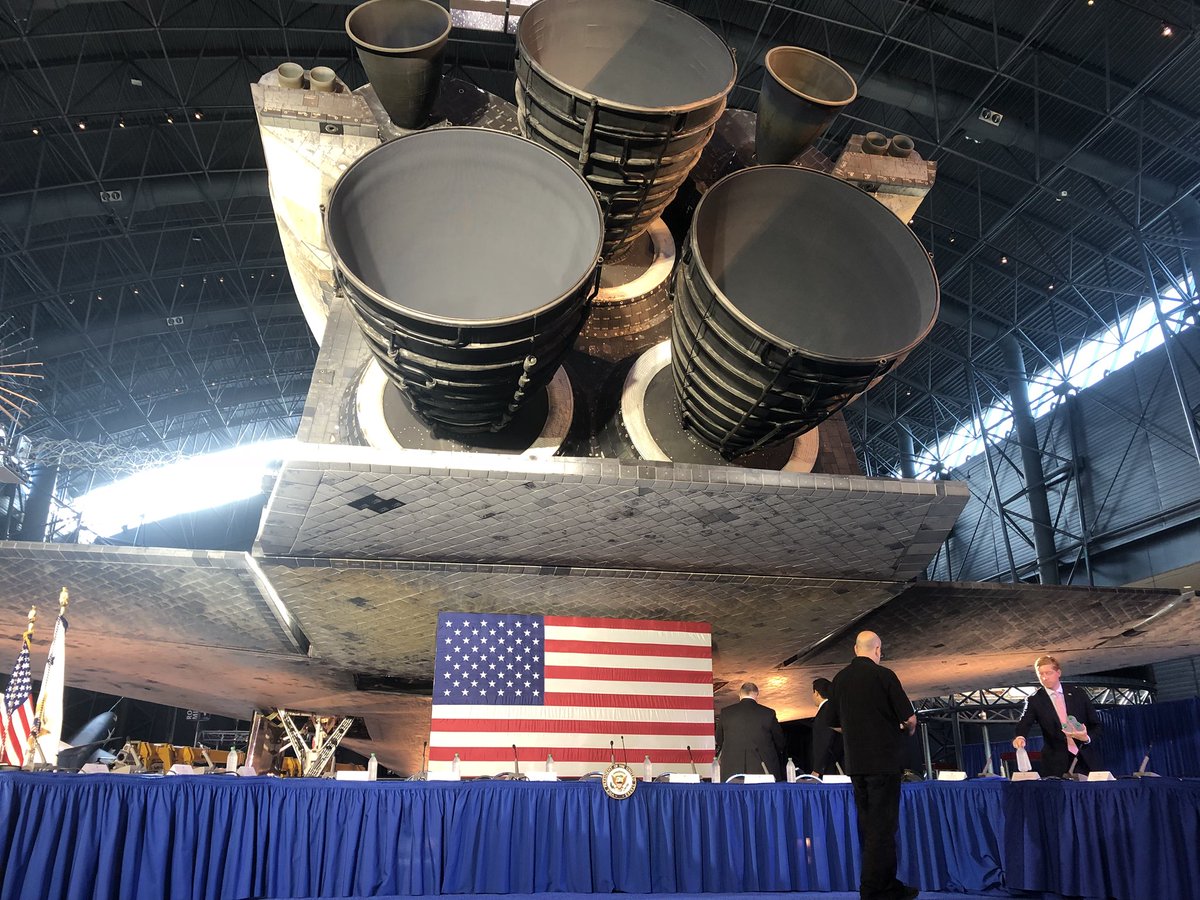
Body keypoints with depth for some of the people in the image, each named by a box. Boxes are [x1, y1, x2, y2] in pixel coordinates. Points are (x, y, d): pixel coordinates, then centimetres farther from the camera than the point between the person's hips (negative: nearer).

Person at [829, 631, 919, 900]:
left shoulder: (840, 679, 6)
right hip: (883, 761, -6)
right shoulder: (883, 675, -11)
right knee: (882, 825, -1)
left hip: (855, 763, 6)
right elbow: (909, 717, -9)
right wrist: (908, 729, 13)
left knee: (867, 824, 14)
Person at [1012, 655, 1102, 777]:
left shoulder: (1078, 693, 4)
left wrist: (1087, 737, -13)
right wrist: (1020, 737, -37)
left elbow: (1095, 725, 8)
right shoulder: (1034, 700, -1)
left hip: (1086, 759, 2)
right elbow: (1024, 723, -15)